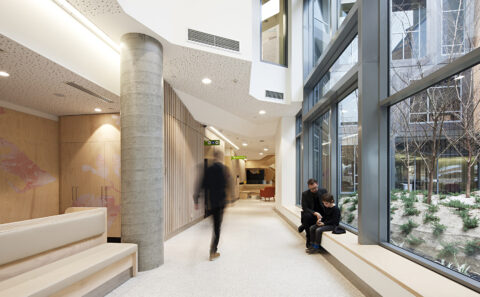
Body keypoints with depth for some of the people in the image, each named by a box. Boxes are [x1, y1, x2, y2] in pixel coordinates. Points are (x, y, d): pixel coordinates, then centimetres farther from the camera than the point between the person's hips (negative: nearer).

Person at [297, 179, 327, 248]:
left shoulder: (323, 191, -3)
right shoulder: (305, 194, -8)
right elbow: (305, 208, -13)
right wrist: (315, 213, -30)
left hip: (320, 213, 2)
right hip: (310, 213, -1)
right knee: (307, 216, -36)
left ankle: (303, 226, 2)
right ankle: (309, 240, -19)